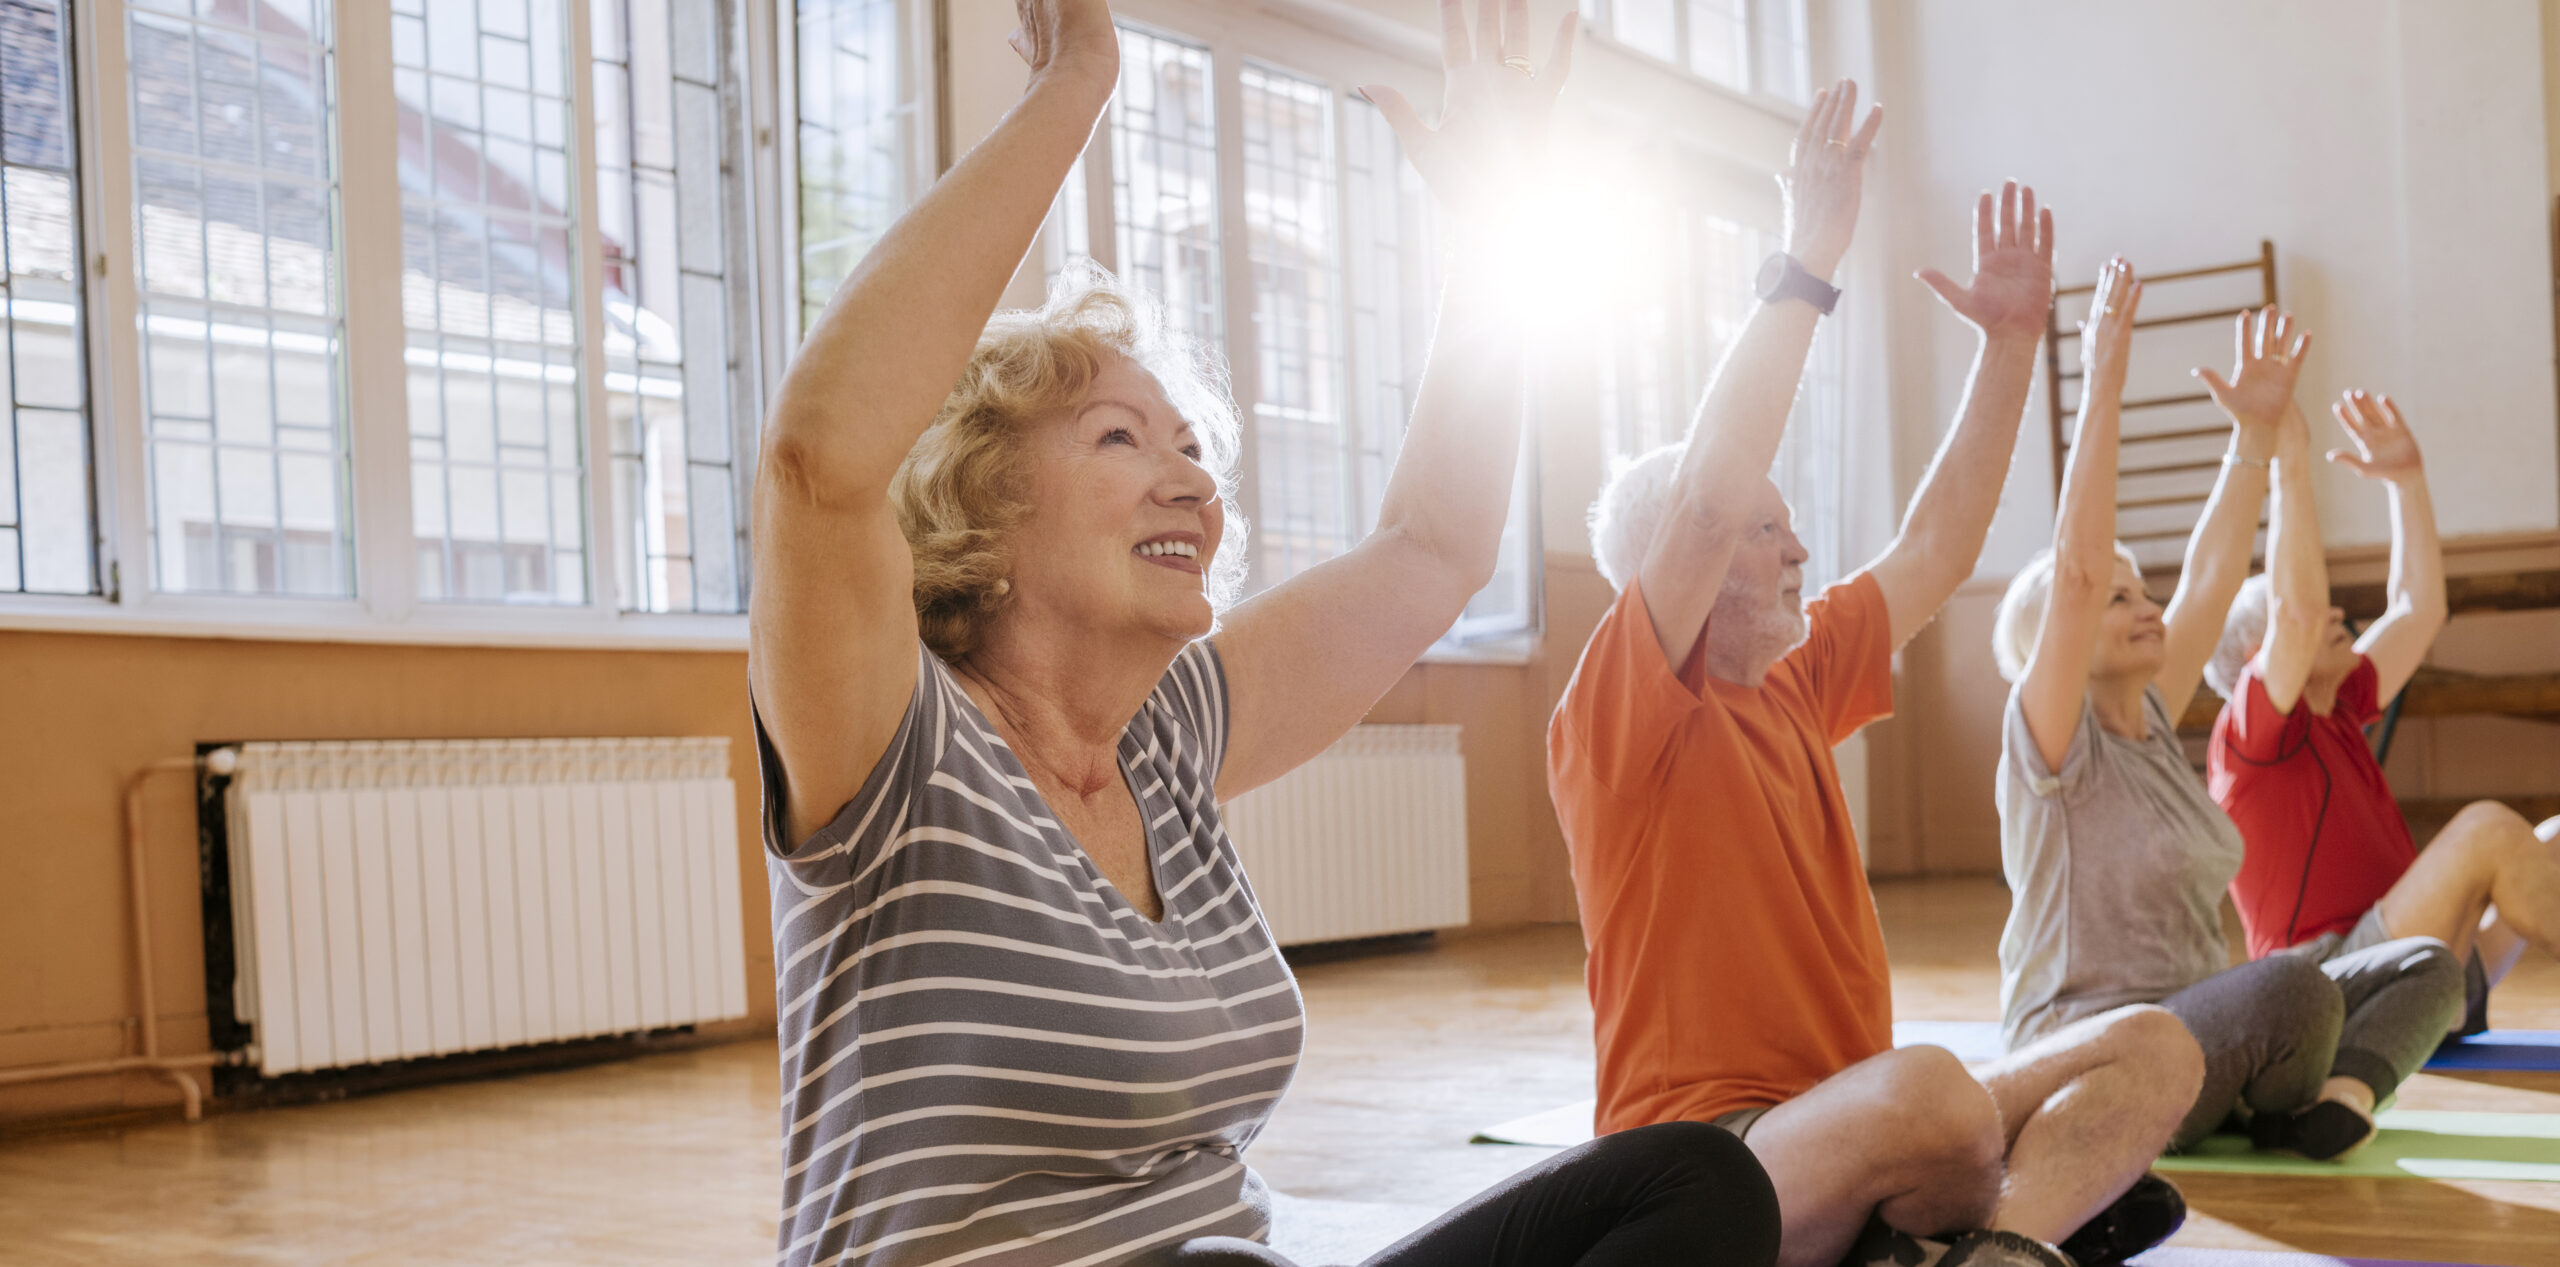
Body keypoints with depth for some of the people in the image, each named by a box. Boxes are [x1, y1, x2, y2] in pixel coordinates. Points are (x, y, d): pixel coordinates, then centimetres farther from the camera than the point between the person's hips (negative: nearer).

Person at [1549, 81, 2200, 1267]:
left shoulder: (1794, 685, 15)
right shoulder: (1620, 712, -8)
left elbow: (1934, 551, 22)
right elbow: (1708, 498, -23)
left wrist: (2010, 339, 17)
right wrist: (1805, 267, -21)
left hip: (1855, 1137, 9)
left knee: (2154, 1046, -3)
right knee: (1930, 1090, -38)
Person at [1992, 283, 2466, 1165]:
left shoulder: (2148, 723, 12)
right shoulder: (2051, 745, -10)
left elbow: (2211, 577, 11)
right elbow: (2077, 568, -22)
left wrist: (2261, 434, 4)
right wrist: (2102, 388, -23)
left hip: (2193, 1023, 9)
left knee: (2425, 966, 2)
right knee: (2292, 987, -33)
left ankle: (2340, 1096, -21)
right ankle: (2285, 1112, -4)